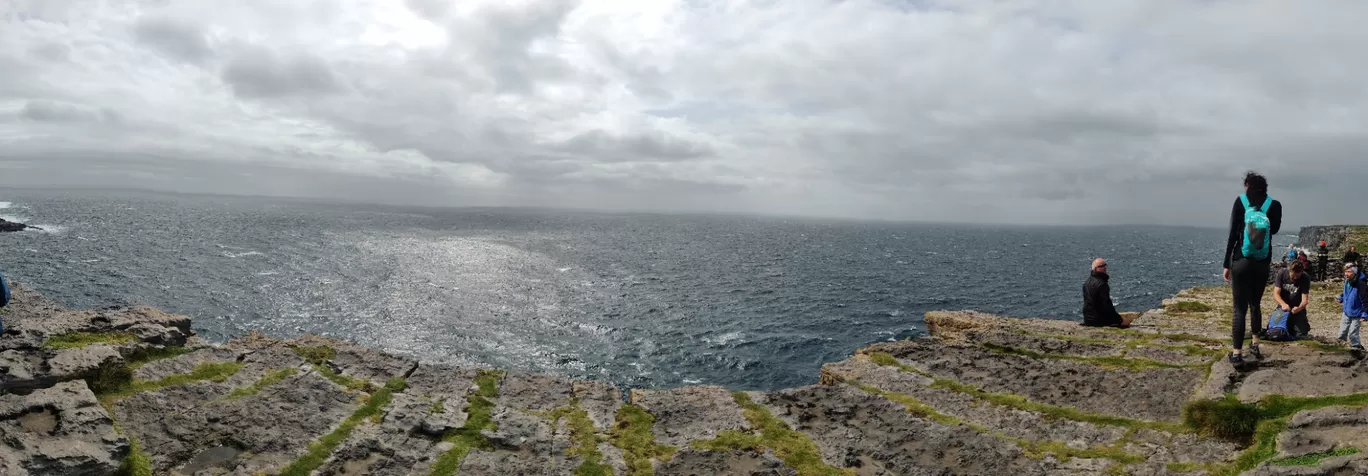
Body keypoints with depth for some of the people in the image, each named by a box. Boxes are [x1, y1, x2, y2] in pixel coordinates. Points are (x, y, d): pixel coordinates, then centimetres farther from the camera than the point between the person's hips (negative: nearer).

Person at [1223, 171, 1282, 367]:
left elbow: (1233, 235, -6)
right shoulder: (1274, 205, 0)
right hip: (1263, 263, 2)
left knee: (1239, 308, -1)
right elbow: (1274, 229, 20)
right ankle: (1255, 345, 23)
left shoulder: (1241, 201, -4)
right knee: (1255, 304, 21)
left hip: (1241, 262, -2)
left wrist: (1226, 264, -3)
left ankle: (1237, 354, -6)